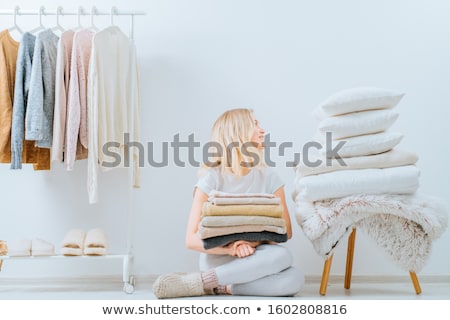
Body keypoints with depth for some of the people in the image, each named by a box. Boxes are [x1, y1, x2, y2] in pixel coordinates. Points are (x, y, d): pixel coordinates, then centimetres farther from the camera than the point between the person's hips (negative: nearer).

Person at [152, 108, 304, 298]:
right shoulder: (212, 178, -7)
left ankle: (212, 285, -21)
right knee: (280, 257, -32)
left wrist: (255, 241, -18)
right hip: (218, 258, -4)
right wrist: (230, 248, -26)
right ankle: (201, 280, -23)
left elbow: (286, 230, 1)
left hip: (255, 260, 4)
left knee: (295, 280, -29)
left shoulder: (268, 176, 3)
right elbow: (192, 239, -11)